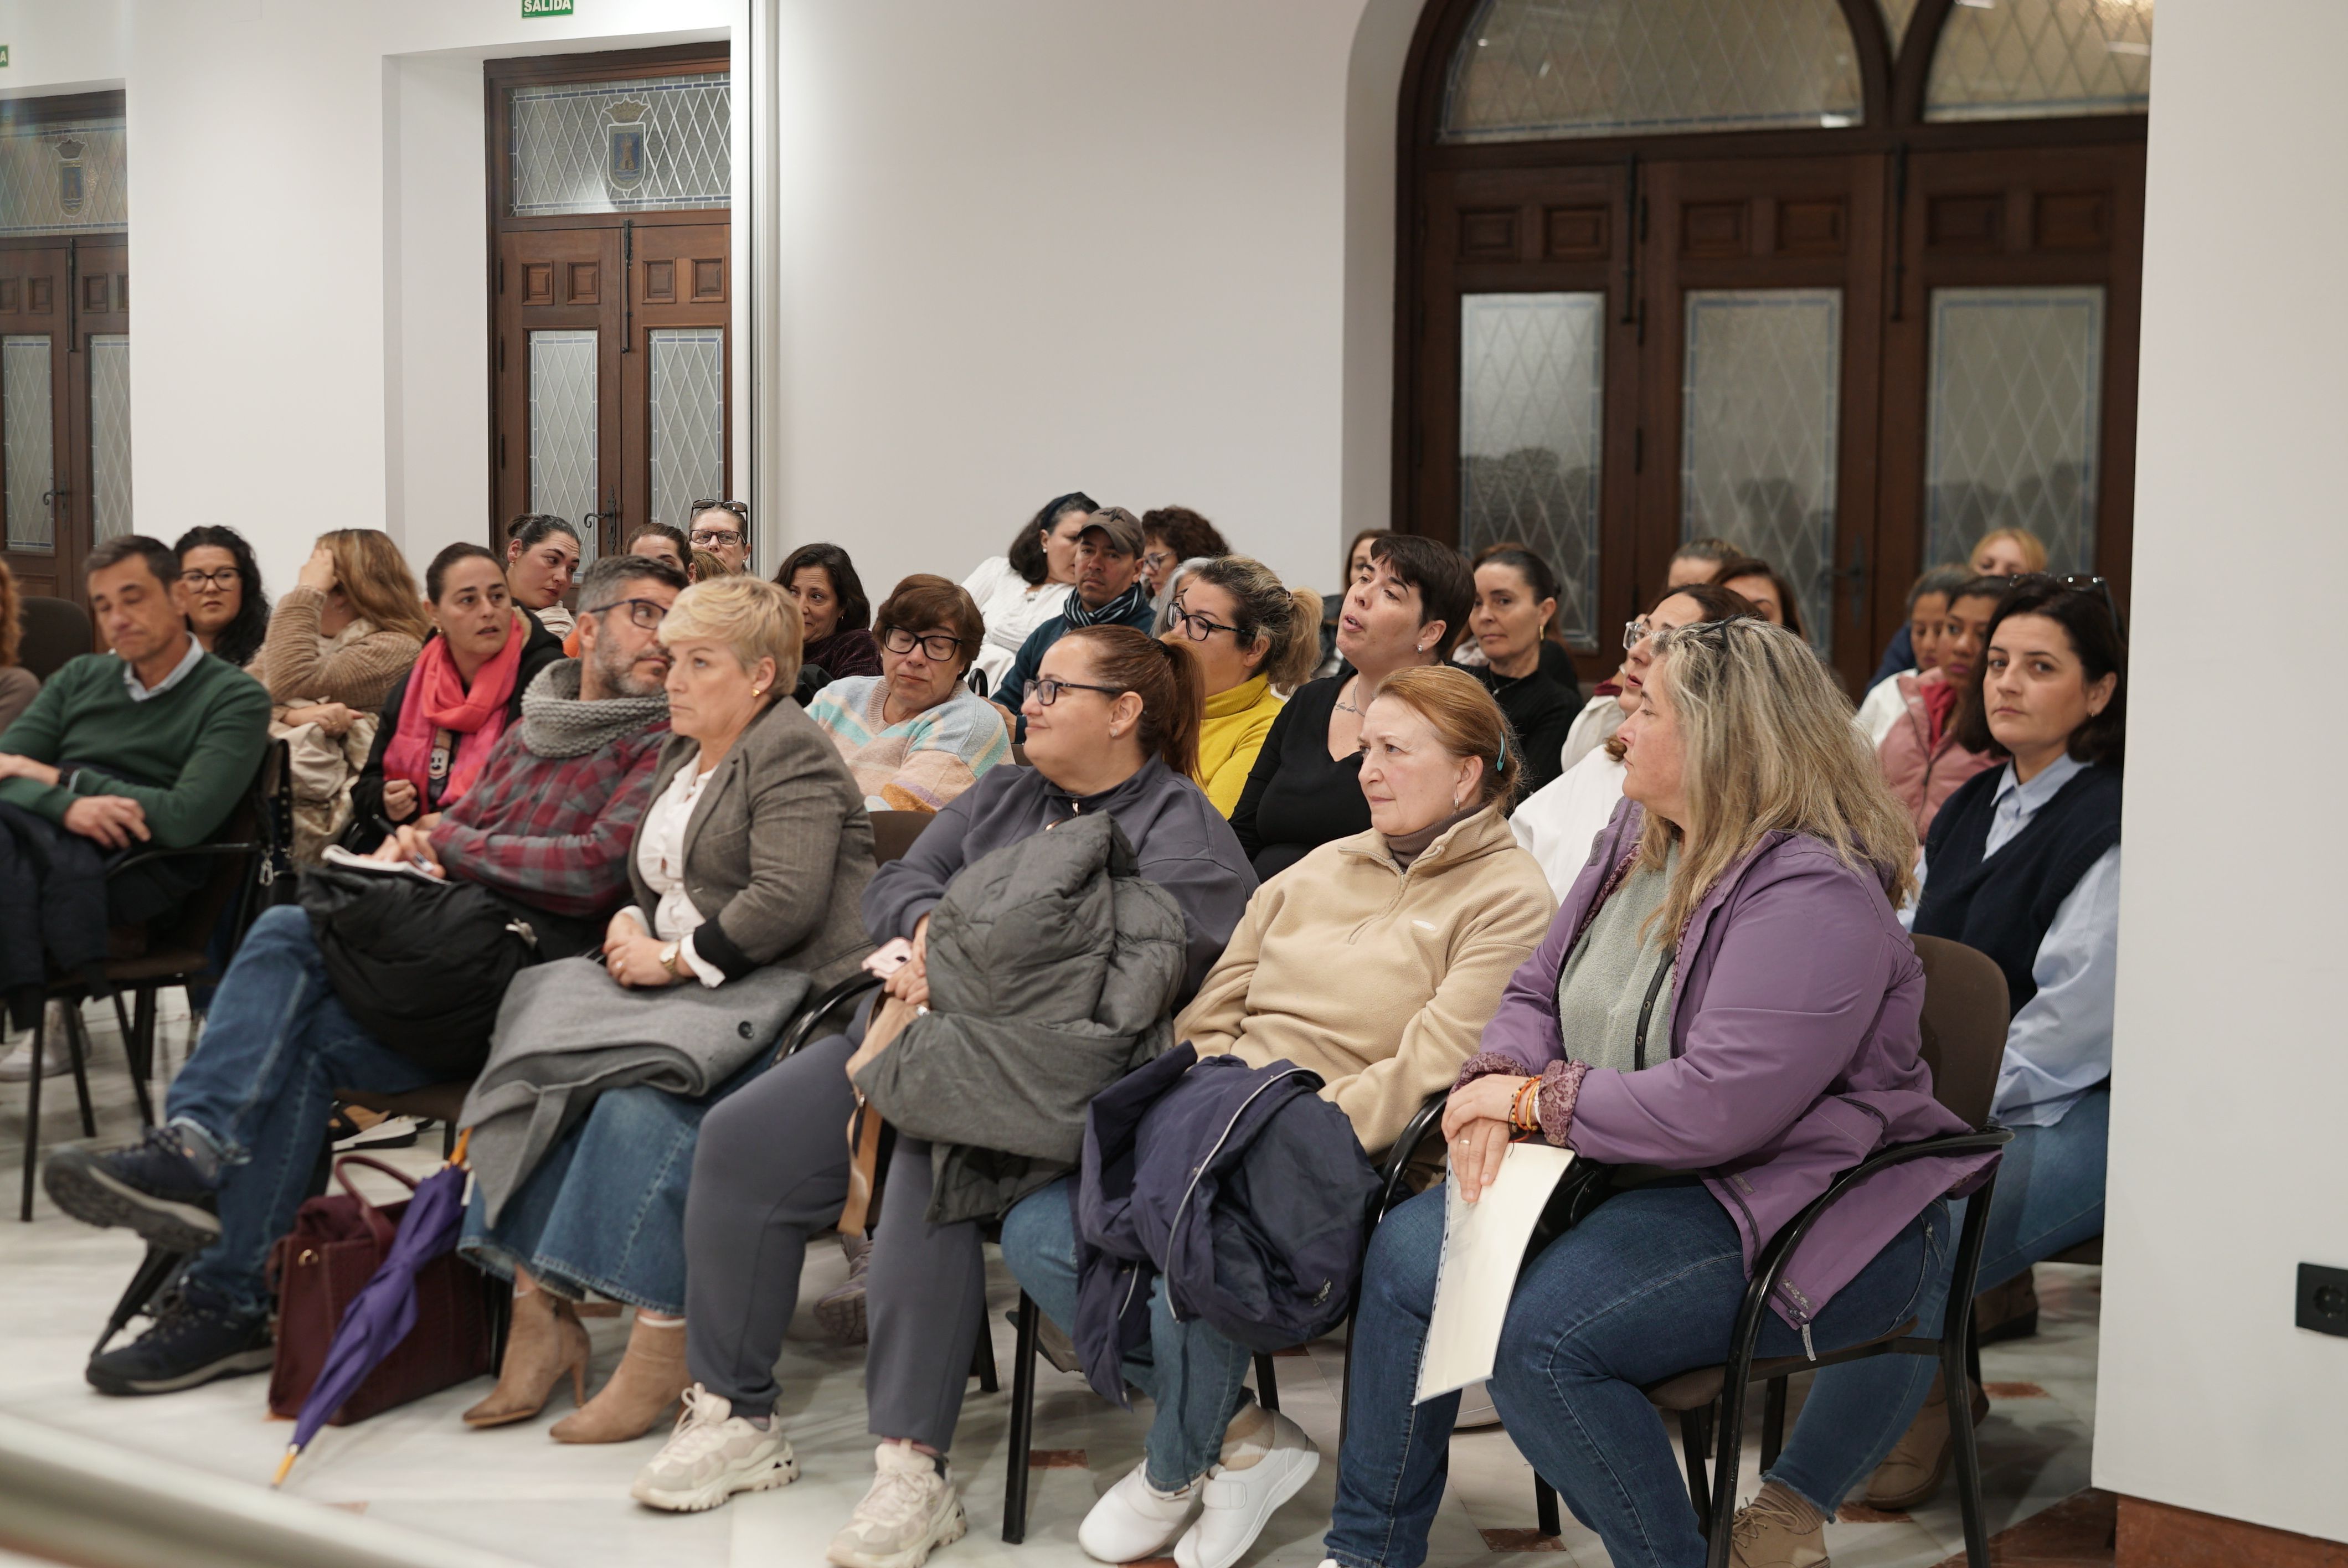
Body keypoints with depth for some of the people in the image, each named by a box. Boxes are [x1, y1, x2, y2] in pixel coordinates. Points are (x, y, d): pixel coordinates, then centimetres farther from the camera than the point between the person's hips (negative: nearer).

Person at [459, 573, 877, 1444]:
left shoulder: (793, 756, -7)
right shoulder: (679, 753, 22)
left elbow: (785, 902, -19)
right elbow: (652, 881, 28)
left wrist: (674, 959, -17)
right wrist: (633, 925, 5)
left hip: (781, 985, -9)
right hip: (682, 980, 9)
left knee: (650, 1091, -33)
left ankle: (661, 1338, -30)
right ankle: (540, 1306, -17)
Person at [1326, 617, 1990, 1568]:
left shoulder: (1811, 894, -22)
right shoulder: (1637, 837, 9)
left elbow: (1717, 1106, -29)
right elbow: (1537, 990, 15)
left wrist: (1536, 1098, -18)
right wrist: (1494, 1082, -8)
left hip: (1796, 1220, -10)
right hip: (1640, 1175, 10)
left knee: (1539, 1337, -28)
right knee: (1407, 1254, 0)